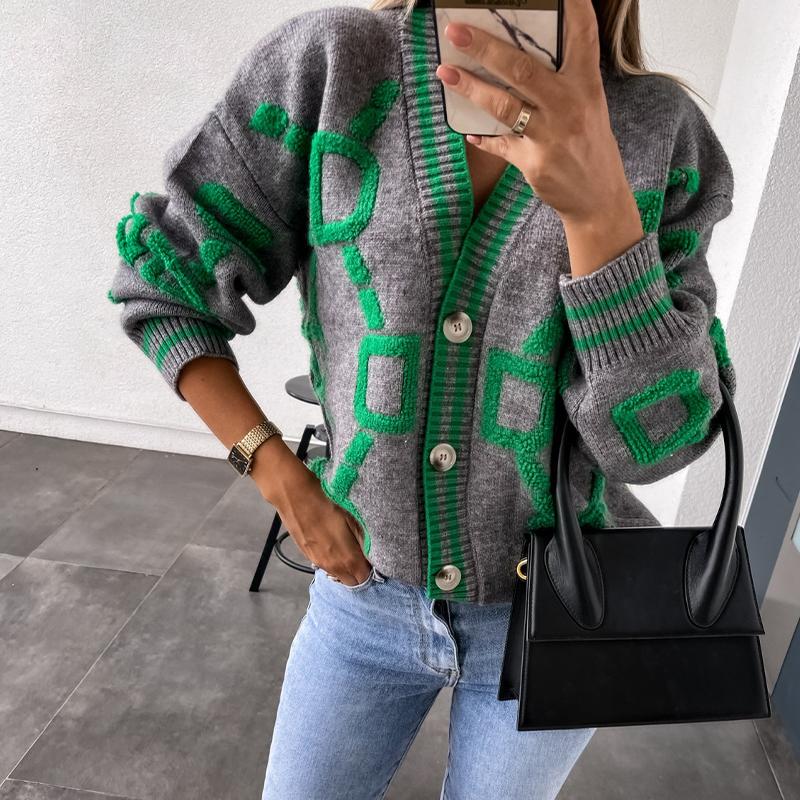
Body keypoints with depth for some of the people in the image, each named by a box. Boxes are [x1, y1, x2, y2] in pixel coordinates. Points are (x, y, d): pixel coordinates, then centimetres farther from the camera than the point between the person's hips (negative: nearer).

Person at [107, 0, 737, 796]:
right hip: (368, 587, 1)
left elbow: (654, 435, -17)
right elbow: (162, 283, -4)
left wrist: (601, 200, -31)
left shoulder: (664, 133, -11)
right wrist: (284, 484, -9)